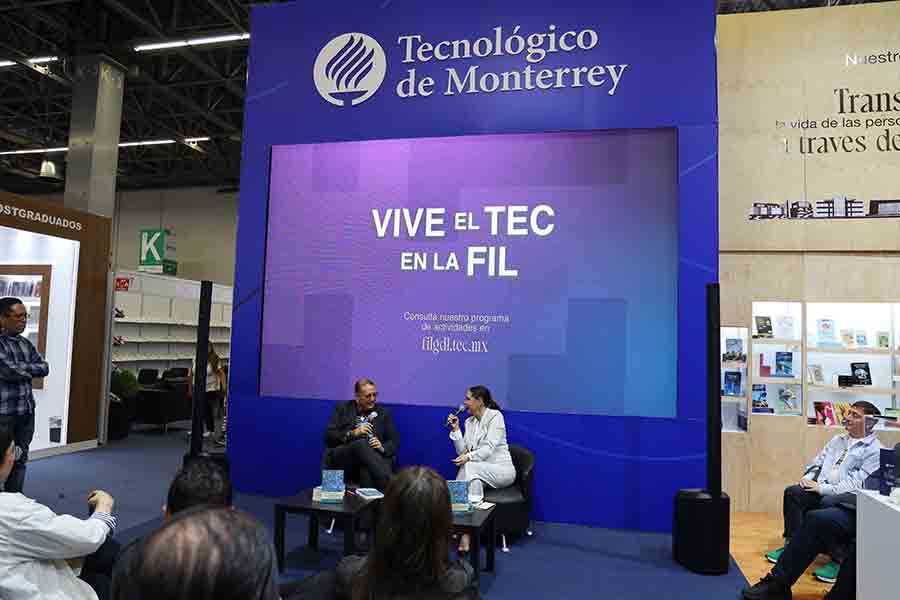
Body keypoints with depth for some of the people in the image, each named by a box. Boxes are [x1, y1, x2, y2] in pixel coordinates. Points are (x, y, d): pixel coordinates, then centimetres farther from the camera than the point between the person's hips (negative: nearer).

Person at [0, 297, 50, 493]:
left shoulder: (25, 343, 11)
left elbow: (45, 368, 5)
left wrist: (20, 368, -8)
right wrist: (30, 369, -2)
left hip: (26, 411, 7)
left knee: (20, 460, 14)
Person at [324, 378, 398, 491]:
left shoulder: (384, 413, 17)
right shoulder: (342, 409, 14)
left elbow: (395, 442, 12)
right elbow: (328, 436, 4)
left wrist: (382, 448, -11)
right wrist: (352, 433, -11)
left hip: (372, 456, 1)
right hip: (342, 458, -1)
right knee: (362, 444, -36)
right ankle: (388, 486, -46)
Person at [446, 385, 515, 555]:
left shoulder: (495, 416, -7)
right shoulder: (469, 422, 13)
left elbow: (489, 448, -18)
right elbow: (462, 451, 6)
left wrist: (469, 456, -30)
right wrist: (455, 429, -2)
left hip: (502, 469, -5)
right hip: (481, 471, 5)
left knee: (469, 467, -32)